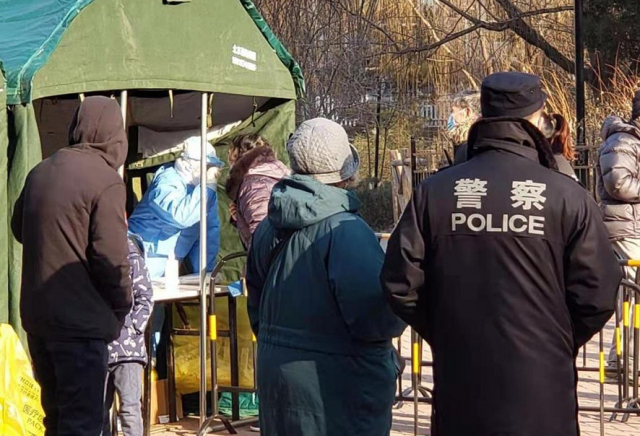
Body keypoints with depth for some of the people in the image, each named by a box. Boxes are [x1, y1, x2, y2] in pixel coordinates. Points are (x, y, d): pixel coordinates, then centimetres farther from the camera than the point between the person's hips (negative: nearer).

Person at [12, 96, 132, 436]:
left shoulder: (40, 172, 8)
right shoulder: (106, 181, -14)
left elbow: (19, 228, 22)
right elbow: (111, 258, -17)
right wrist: (121, 308, -4)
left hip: (35, 315, 7)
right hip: (80, 319, -7)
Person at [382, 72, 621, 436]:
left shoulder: (435, 191, -3)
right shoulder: (567, 196, -9)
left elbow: (401, 283, -3)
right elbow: (598, 294, -8)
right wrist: (560, 344, 10)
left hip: (459, 384, 2)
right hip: (541, 394, -2)